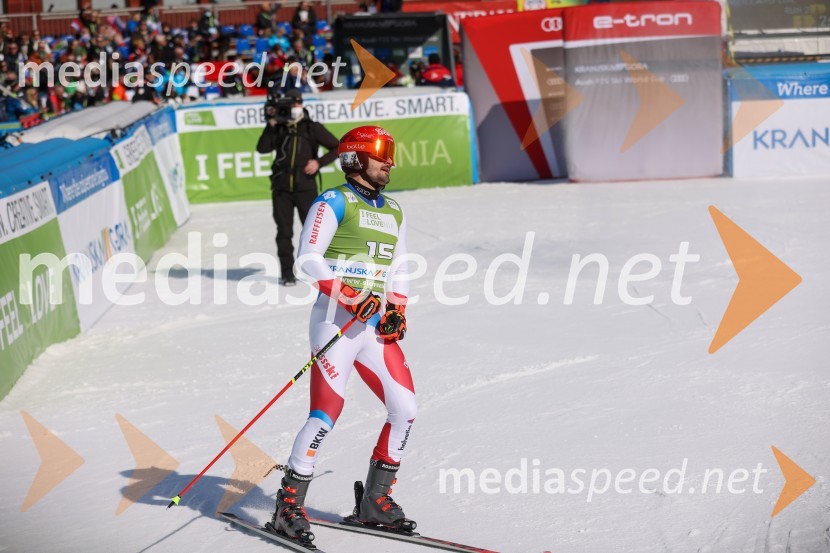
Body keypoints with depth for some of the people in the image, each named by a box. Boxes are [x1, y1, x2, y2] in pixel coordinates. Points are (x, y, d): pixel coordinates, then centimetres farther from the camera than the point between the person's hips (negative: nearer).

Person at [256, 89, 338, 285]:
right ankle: (287, 273, 8)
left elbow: (337, 148, 6)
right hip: (281, 188, 2)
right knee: (284, 232, 2)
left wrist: (319, 162, -7)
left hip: (305, 187, -1)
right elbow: (262, 148, -5)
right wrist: (271, 125, -12)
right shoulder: (279, 129, 8)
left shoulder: (312, 128, 4)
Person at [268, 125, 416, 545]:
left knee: (405, 408, 0)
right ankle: (288, 506, -6)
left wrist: (397, 311, 8)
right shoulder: (334, 203, -3)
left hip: (375, 327, 7)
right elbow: (308, 257, -11)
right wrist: (350, 296, -18)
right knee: (327, 412, -14)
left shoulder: (394, 213, 19)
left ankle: (374, 501, 13)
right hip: (336, 322, -7)